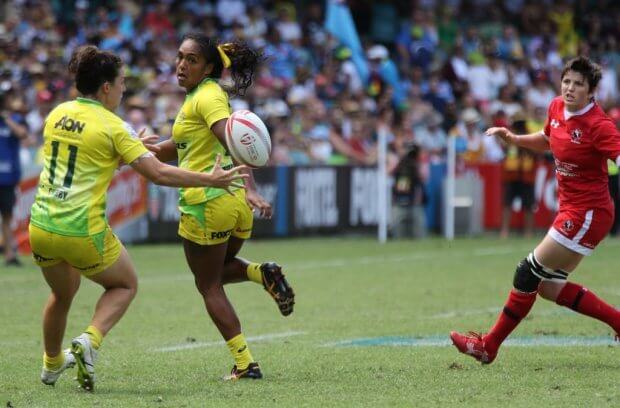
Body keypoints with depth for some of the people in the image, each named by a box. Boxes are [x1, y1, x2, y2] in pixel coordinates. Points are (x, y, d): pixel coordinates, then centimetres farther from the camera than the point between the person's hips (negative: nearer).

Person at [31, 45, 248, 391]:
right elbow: (158, 173, -14)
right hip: (83, 233, -6)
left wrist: (131, 145, 29)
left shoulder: (57, 114, 6)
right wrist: (209, 180, -6)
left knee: (62, 294, 32)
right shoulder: (113, 126, -12)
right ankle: (91, 340, -3)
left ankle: (52, 365, 47)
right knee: (126, 284, 21)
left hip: (41, 228, 6)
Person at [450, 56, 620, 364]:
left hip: (587, 214, -9)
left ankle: (490, 346, 8)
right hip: (571, 209, 9)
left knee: (529, 273, -4)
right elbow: (547, 141, 24)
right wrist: (513, 138, 12)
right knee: (549, 287, 8)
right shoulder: (556, 108, 4)